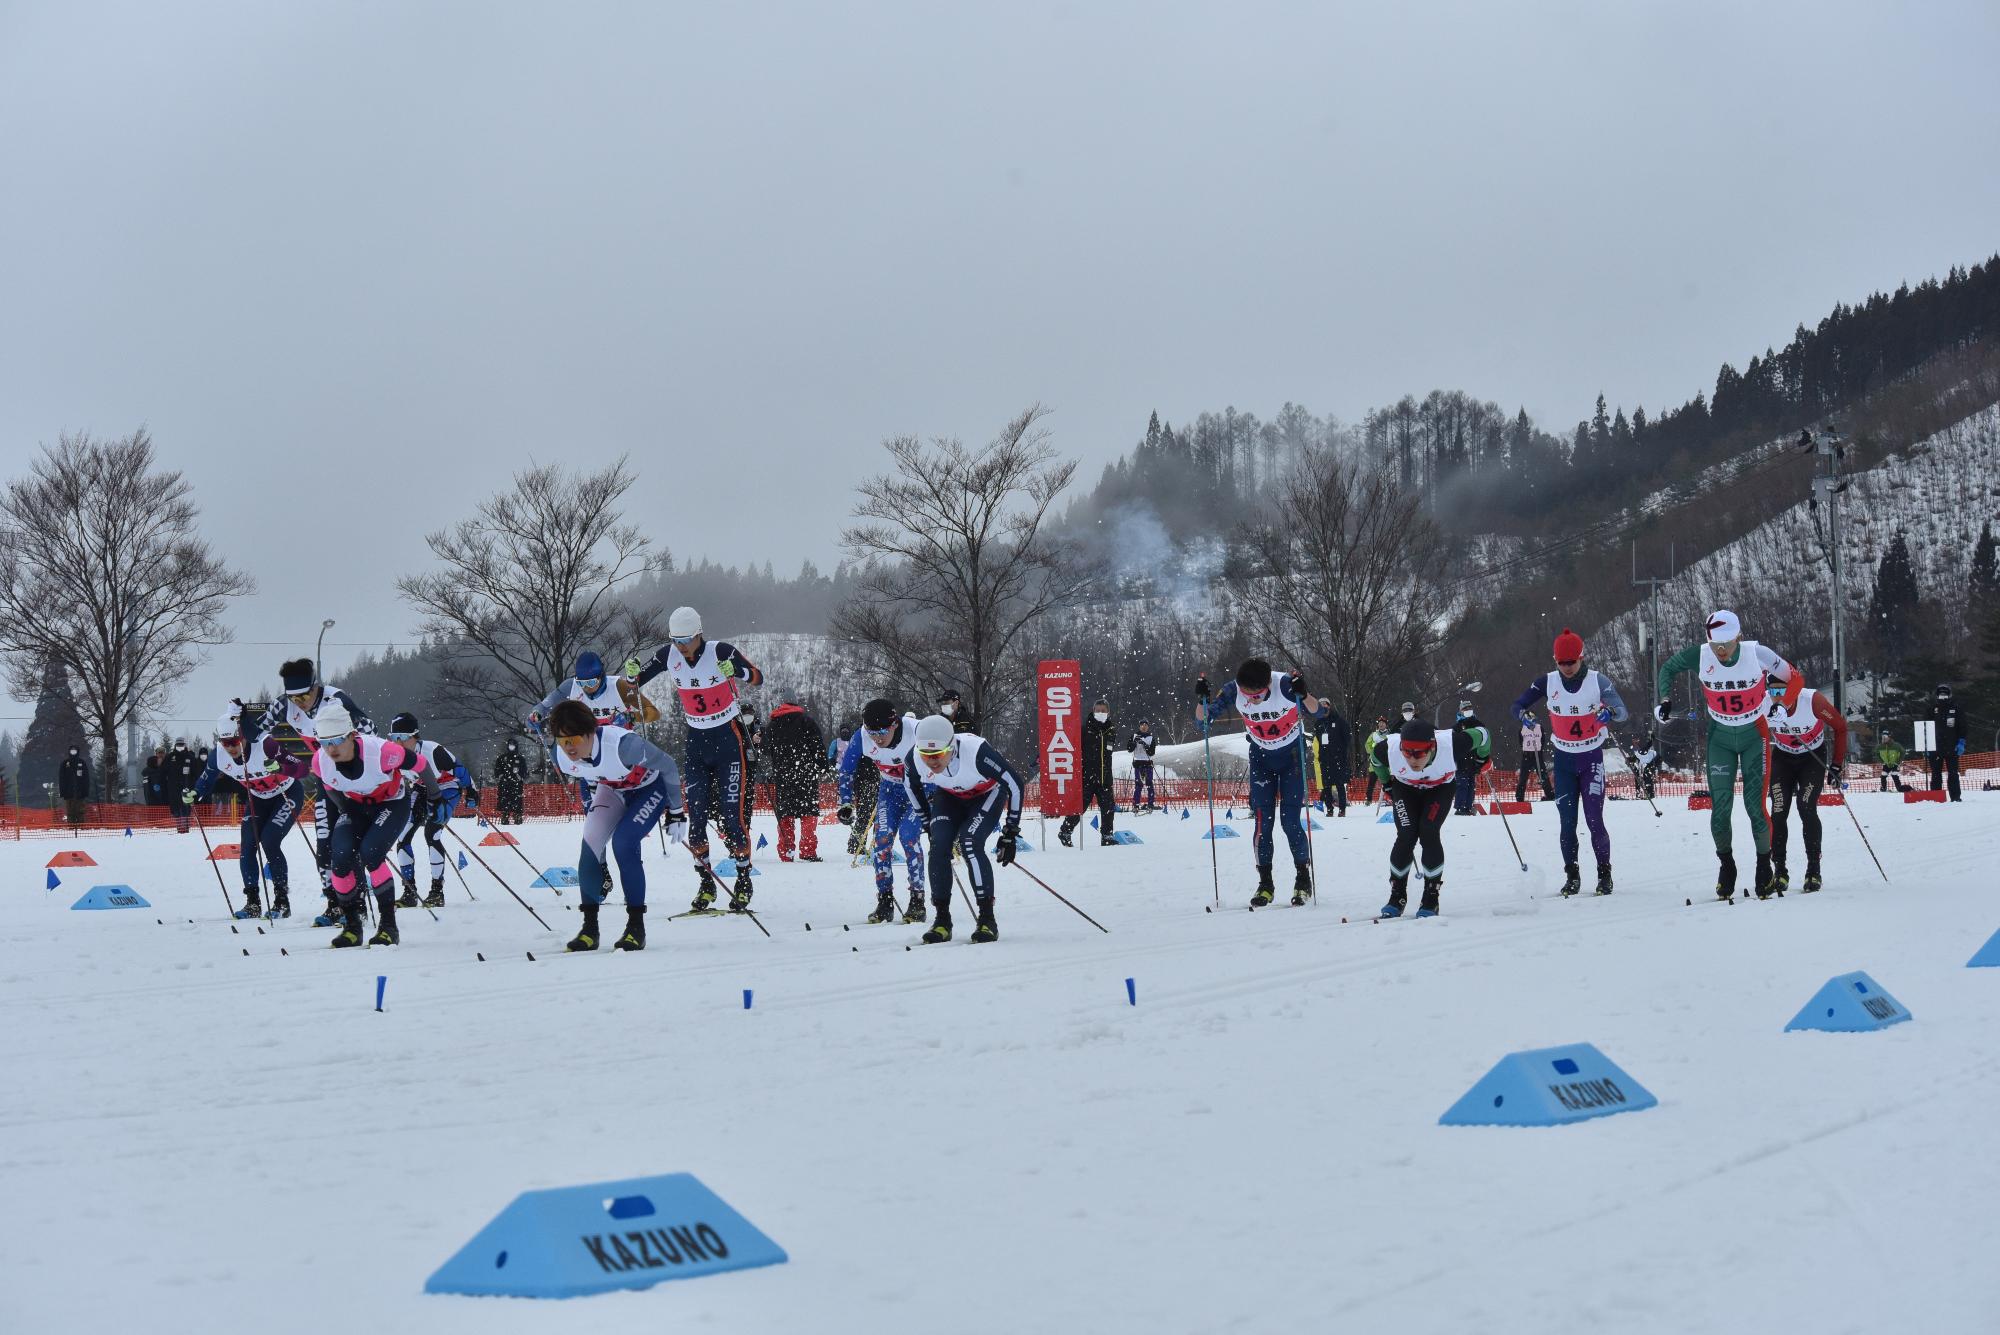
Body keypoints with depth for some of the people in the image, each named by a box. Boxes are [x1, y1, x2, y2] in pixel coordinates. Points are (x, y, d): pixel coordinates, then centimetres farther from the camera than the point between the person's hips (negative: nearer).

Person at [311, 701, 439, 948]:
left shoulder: (380, 751, -37)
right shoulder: (320, 761, -23)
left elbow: (416, 762, -17)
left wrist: (433, 792, 1)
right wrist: (347, 812, 12)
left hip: (393, 804, -4)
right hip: (355, 806, 4)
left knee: (369, 854, -27)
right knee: (340, 858, -19)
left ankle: (388, 926, -15)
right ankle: (351, 926, -1)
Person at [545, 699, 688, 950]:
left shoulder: (622, 744, -40)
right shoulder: (560, 756, -23)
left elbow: (667, 766, -24)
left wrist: (676, 812, -15)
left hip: (651, 786, -5)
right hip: (612, 790, 5)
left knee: (623, 843, -24)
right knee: (590, 844, -15)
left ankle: (636, 927, -14)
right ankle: (589, 928, -3)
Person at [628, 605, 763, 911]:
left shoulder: (720, 652, -18)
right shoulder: (668, 655, -5)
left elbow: (758, 678, -20)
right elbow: (637, 680, 4)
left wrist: (735, 671, -41)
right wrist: (632, 672, -20)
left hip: (729, 740, -4)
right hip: (696, 741, 4)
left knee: (733, 814, -7)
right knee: (695, 816, -1)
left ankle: (744, 881, 8)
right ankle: (706, 883, 10)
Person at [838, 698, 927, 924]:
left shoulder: (916, 732, -33)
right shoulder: (861, 738, -23)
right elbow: (845, 770, -5)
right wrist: (846, 803, -10)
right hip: (890, 787, 4)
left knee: (908, 834, -19)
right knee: (883, 837, -10)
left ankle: (917, 901, -10)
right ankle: (885, 902, -1)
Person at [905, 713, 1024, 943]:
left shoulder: (976, 751, -40)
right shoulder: (915, 758, -28)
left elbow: (1015, 783, -26)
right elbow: (911, 786, -2)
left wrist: (1011, 832, -21)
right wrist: (929, 824, 3)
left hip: (988, 793, -4)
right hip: (950, 796, 4)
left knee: (970, 844, -25)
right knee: (938, 847, -18)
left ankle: (987, 920, -17)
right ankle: (942, 920, -6)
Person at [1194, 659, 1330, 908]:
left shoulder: (1285, 684, -28)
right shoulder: (1233, 691, -21)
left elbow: (1319, 712, -23)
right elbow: (1203, 721, -13)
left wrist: (1304, 695, -43)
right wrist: (1201, 700, -33)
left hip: (1292, 755, -2)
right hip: (1261, 756, 2)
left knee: (1290, 820, -9)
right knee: (1262, 821, -5)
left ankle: (1303, 880, 6)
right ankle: (1265, 884, 4)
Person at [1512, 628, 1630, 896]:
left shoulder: (1598, 681, -11)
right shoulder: (1548, 682, -4)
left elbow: (1623, 712, -16)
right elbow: (1518, 705, 0)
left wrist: (1610, 712, -40)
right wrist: (1525, 715, -24)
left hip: (1592, 758, -2)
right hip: (1564, 760, 2)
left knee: (1594, 819, -8)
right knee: (1567, 822, 1)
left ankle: (1604, 874, 5)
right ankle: (1572, 876, 10)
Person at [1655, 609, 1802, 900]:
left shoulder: (1757, 654, -21)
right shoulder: (1699, 656, -16)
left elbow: (1794, 678, -6)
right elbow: (1668, 668, 4)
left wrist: (1782, 707, -17)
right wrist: (1665, 701, -6)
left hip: (1754, 736, -2)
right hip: (1720, 739, 2)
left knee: (1755, 805, -6)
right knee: (1720, 805, -2)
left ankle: (1765, 865, 11)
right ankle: (1725, 866, 16)